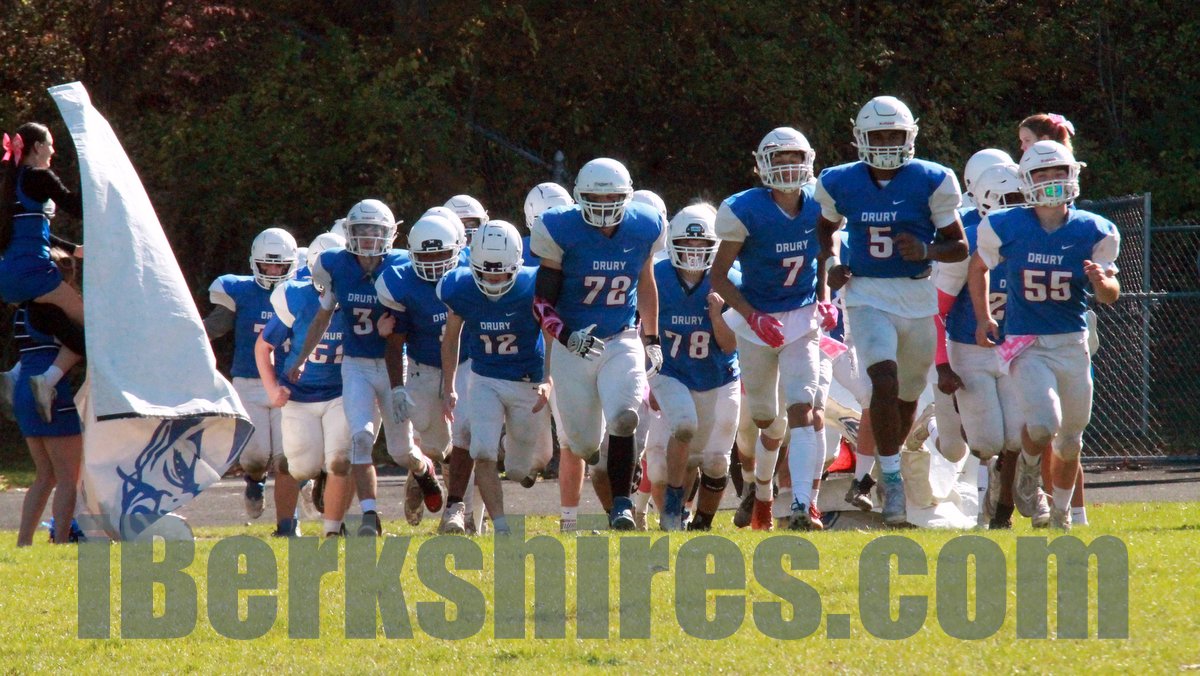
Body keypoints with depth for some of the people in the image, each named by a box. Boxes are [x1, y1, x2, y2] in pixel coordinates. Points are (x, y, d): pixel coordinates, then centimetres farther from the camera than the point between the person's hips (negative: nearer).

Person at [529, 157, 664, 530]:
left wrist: (652, 339, 22)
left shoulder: (643, 229, -1)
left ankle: (621, 504, -15)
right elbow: (543, 303, -6)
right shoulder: (562, 231, -11)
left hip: (622, 342, 1)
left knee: (624, 418, -24)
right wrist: (568, 337, -23)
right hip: (574, 346, -1)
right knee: (584, 444, 2)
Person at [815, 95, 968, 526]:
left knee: (908, 393, 14)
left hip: (918, 296, 1)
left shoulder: (931, 183, -6)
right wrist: (832, 262, 2)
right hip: (868, 293, -1)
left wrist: (926, 251, -22)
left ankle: (885, 470, 37)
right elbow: (827, 227, 21)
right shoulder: (841, 184, 0)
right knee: (885, 381, -22)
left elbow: (959, 247, -2)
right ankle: (891, 478, -16)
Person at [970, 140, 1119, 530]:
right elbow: (978, 268, 15)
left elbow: (1110, 296, 5)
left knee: (1069, 440, 11)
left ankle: (1061, 513, 34)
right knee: (1044, 423, -23)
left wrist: (1101, 281, -18)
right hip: (1027, 345, -2)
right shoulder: (1005, 228, -4)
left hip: (1073, 344, 2)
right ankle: (1027, 469, 10)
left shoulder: (1094, 232, -2)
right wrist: (983, 318, 5)